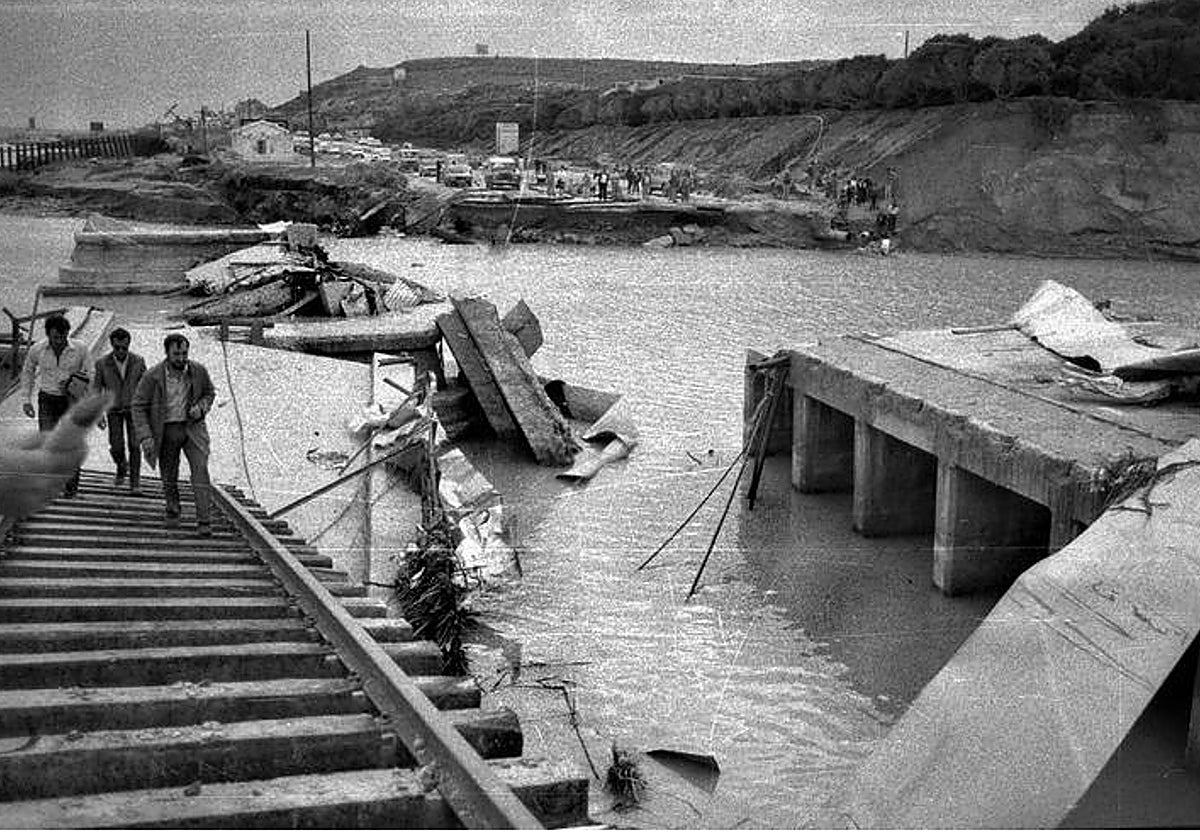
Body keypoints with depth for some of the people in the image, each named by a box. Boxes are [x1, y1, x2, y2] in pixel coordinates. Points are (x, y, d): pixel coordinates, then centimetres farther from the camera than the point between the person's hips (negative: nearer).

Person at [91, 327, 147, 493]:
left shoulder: (138, 361, -7)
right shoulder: (102, 363, -8)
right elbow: (96, 390, -3)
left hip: (133, 407, 0)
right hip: (114, 409, 1)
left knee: (134, 445, -11)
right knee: (116, 447, -5)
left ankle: (135, 483, -6)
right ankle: (122, 467, 28)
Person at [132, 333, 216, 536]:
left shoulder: (198, 371, -5)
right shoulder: (153, 376, -12)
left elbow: (209, 393, 13)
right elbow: (139, 406, -6)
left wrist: (201, 407, -9)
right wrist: (145, 437, -15)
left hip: (192, 427, 0)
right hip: (166, 430, 0)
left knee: (200, 470, -14)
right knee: (169, 477, 10)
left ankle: (203, 521, -14)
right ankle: (172, 510, 37)